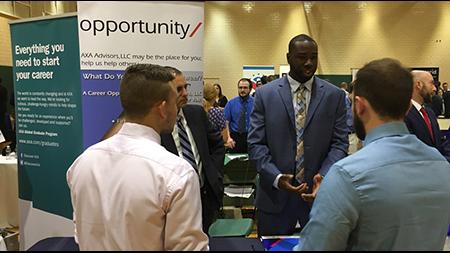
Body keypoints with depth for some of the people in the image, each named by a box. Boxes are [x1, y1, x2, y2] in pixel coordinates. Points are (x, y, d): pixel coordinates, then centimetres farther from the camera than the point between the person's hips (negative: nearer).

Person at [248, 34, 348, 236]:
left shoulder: (335, 95, 2)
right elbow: (255, 143, -4)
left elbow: (339, 143, 0)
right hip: (275, 195, 0)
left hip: (320, 192, 1)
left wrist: (323, 176, -17)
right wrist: (276, 178, -17)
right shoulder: (265, 94, -1)